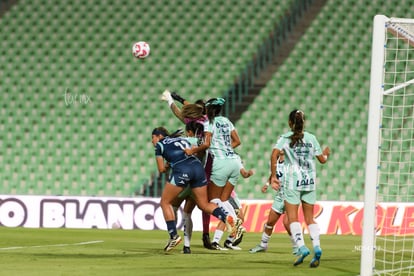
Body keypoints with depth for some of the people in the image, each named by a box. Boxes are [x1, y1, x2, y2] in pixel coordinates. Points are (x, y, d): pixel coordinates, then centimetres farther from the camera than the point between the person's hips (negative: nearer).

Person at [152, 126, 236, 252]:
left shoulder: (160, 145, 14)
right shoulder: (182, 139, 29)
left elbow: (161, 169, 11)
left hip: (181, 171, -6)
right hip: (198, 167, 6)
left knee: (165, 203, 10)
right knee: (204, 204, 15)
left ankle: (174, 236, 3)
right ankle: (226, 217, -11)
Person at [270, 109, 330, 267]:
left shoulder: (285, 138, -1)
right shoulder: (311, 138, 6)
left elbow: (274, 154, -16)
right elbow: (322, 159, 11)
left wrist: (273, 176, -10)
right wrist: (326, 153, 34)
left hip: (292, 181, -3)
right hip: (309, 181, 3)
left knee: (292, 217, 0)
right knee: (309, 218, 10)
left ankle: (301, 247, -18)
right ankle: (317, 246, -10)